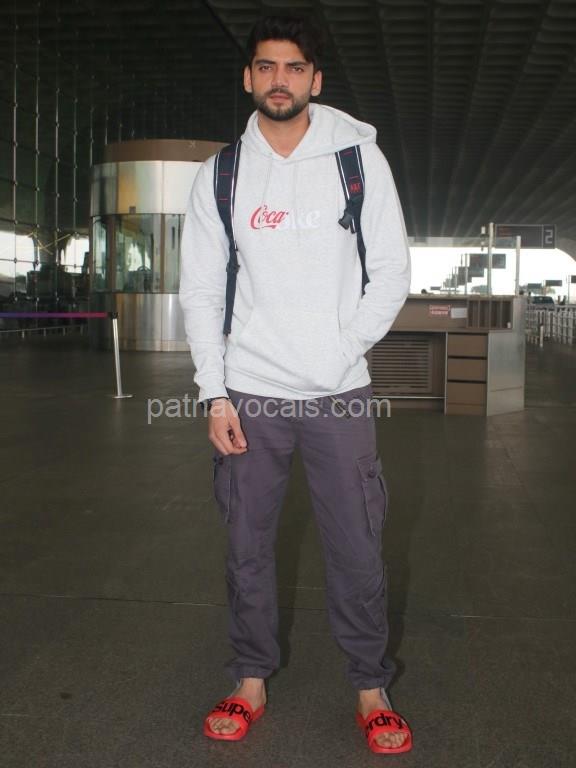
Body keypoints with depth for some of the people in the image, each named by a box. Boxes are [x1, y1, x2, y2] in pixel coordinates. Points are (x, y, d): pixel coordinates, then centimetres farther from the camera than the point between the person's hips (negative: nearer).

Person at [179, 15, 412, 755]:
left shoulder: (359, 157, 1)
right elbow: (201, 291, 4)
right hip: (249, 392, 2)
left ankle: (371, 690, 21)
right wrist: (215, 394, -4)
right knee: (246, 547, 9)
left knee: (357, 550, 3)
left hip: (339, 394, -1)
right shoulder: (218, 175, 5)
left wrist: (341, 351, -7)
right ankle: (251, 682, 26)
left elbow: (391, 272, 2)